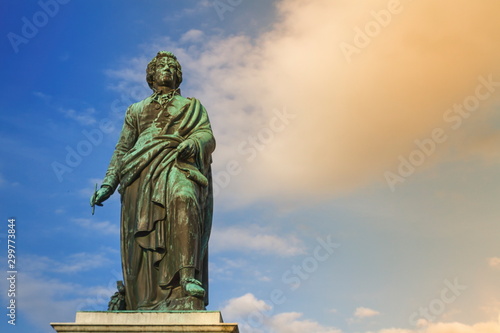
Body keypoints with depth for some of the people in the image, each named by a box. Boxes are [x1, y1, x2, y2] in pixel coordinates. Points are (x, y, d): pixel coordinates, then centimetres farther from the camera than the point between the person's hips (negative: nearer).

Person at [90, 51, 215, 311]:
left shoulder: (192, 106, 26)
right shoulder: (136, 110, 31)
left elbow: (208, 136, 9)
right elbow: (122, 150, 23)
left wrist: (192, 143, -16)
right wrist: (108, 183, 9)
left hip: (177, 165, -2)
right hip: (141, 171, 3)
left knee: (183, 199, -36)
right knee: (142, 238, -12)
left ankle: (189, 276, -45)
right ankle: (148, 304, -15)